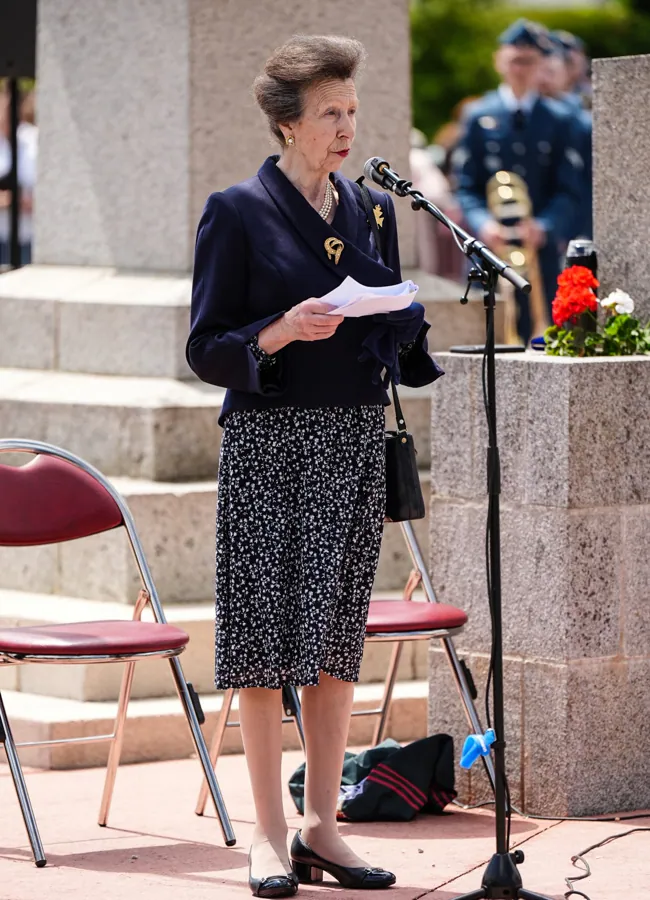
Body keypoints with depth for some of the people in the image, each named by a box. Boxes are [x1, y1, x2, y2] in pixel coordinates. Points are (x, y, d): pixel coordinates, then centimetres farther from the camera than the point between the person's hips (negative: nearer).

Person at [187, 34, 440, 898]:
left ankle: (321, 825, 14)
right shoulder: (237, 212, -3)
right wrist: (281, 334, -21)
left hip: (356, 440, 5)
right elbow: (206, 349, -5)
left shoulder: (373, 211, 12)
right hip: (269, 439, -5)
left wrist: (418, 328, -3)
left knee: (339, 634, 6)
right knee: (266, 633, -4)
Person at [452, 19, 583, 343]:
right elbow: (466, 186, 5)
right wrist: (483, 224, -15)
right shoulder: (479, 116, 9)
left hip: (542, 249, 0)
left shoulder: (558, 120, 9)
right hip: (490, 250, 0)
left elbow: (568, 192, 4)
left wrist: (544, 227, -15)